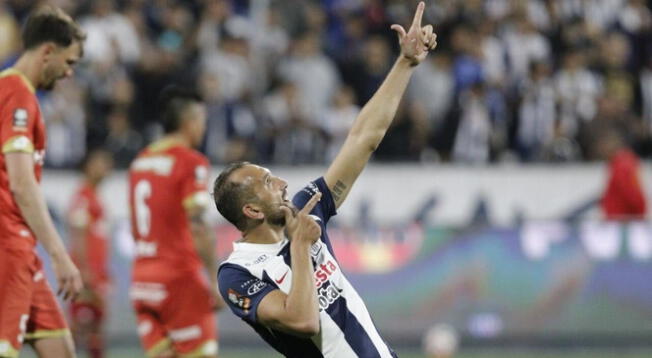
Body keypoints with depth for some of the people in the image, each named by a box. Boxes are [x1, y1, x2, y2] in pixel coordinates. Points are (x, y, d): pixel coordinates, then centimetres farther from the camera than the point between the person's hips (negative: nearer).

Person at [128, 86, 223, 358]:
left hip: (142, 280, 7)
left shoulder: (140, 161, 13)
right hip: (179, 277, -7)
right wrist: (215, 279, -17)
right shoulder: (191, 162, -10)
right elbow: (197, 226, -18)